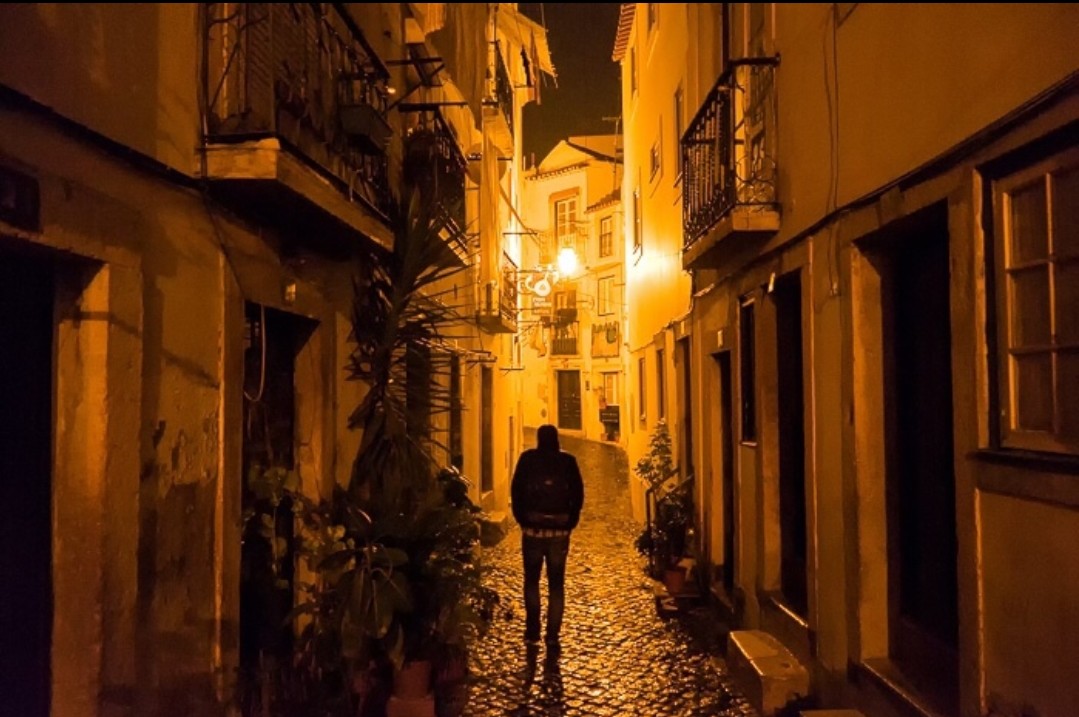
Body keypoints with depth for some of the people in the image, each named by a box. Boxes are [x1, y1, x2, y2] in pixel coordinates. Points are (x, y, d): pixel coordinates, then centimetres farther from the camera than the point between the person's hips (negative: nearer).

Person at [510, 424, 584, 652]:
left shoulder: (527, 458, -2)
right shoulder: (568, 461, -1)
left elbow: (516, 491, -3)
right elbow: (578, 494, -2)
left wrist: (522, 520, 5)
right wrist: (570, 522, 5)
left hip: (533, 528, 0)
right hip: (559, 530, 0)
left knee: (531, 580, 14)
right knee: (556, 583, 7)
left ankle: (533, 631, 11)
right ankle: (552, 636, 5)